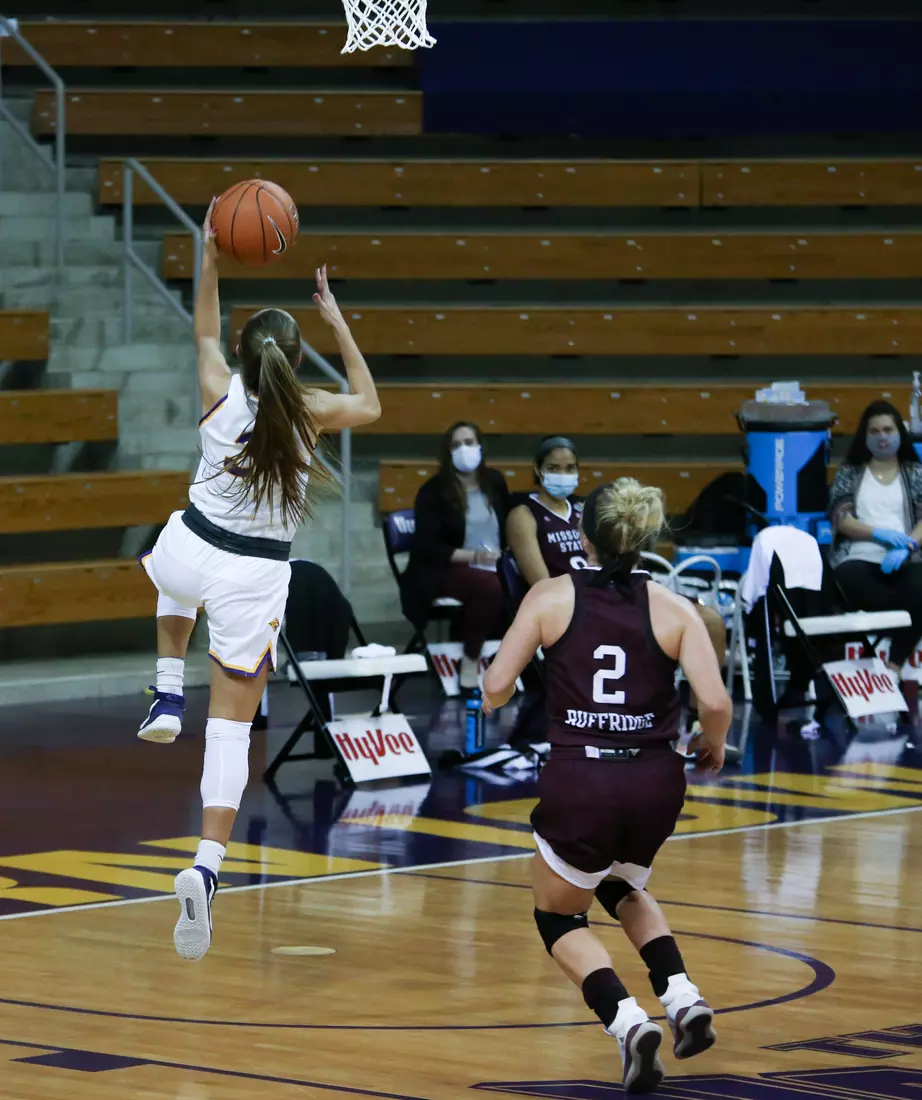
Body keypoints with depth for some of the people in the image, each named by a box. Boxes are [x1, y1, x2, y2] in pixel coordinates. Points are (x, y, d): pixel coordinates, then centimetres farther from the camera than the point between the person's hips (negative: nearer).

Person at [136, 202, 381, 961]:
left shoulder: (221, 392, -7)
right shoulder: (311, 412, -9)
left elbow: (205, 334, 17)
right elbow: (370, 405, 15)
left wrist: (211, 260, 25)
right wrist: (335, 318, 16)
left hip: (191, 551, 2)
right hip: (257, 578, -2)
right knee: (232, 729, 1)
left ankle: (168, 697, 33)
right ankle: (207, 868, -15)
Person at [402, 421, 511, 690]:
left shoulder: (494, 482, 12)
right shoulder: (433, 491, -3)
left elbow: (510, 525, 25)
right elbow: (426, 547, -11)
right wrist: (473, 556, -21)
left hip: (494, 568, 5)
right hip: (444, 571, -5)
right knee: (490, 586, -38)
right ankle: (470, 661, -22)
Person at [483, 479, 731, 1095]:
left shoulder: (552, 597, 0)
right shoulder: (673, 609, 2)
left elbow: (496, 686, 0)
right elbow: (715, 702, -9)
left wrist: (494, 702, 24)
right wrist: (714, 746, 13)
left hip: (579, 783, -3)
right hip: (656, 783, 3)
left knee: (558, 914, 21)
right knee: (623, 887, 33)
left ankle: (628, 1020, -6)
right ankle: (683, 998, 11)